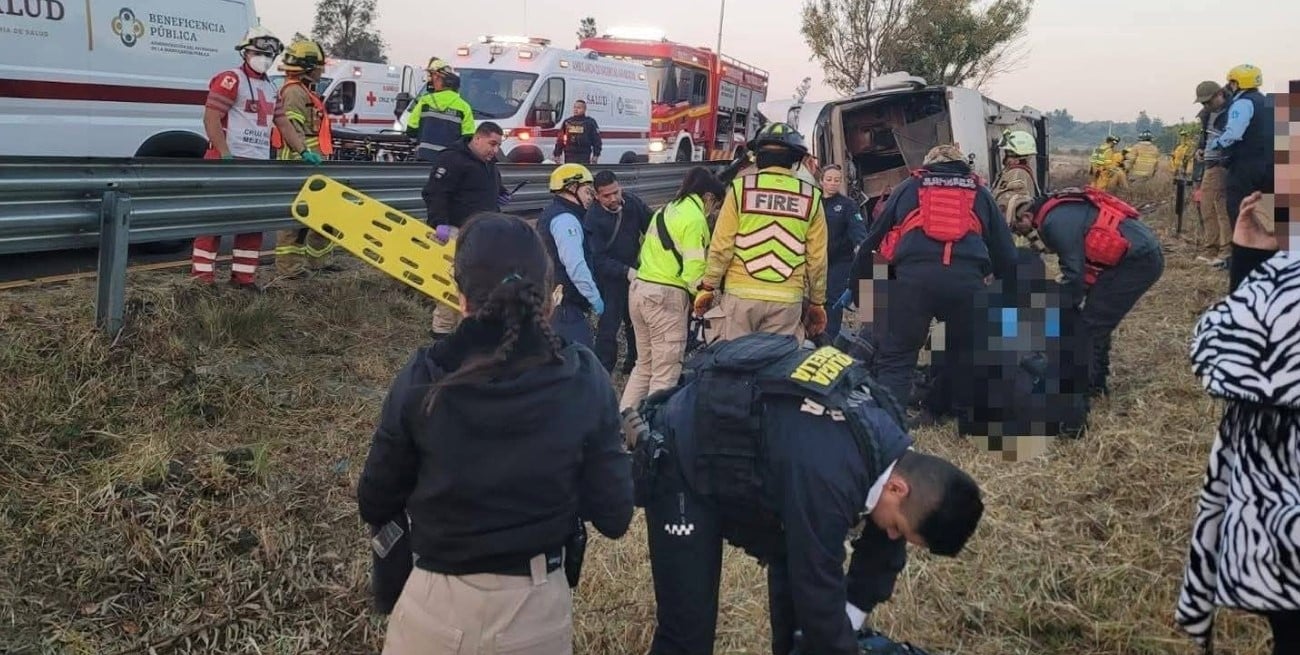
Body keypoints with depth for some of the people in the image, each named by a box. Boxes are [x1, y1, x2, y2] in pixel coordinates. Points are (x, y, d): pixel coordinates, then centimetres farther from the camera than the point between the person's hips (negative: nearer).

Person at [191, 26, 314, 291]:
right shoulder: (230, 80, -7)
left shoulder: (271, 88, 19)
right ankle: (202, 275, 0)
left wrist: (304, 152, 13)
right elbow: (211, 118, -15)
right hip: (229, 162, -8)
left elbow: (283, 124, 23)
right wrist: (226, 156, -22)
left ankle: (243, 276, 16)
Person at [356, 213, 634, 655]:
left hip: (436, 605, -1)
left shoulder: (422, 382, -16)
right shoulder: (584, 381, -14)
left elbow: (376, 506, -4)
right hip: (539, 607, 1)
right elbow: (613, 517, -8)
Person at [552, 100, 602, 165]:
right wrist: (557, 154, 11)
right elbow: (560, 139, 15)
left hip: (584, 157, -3)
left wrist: (596, 155, -5)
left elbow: (596, 139, 2)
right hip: (569, 156, 3)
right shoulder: (567, 122, 13)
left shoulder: (590, 122, 4)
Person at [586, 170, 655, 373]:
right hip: (610, 276, -6)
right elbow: (599, 259, -25)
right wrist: (626, 272, -35)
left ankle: (634, 362, 37)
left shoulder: (632, 202, -11)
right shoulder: (593, 219, -23)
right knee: (609, 325, -10)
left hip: (635, 270, 6)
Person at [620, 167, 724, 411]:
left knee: (644, 365, 18)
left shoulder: (666, 210, 16)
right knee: (665, 373, -1)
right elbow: (693, 269, -17)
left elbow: (649, 251, 14)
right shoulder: (695, 218, -10)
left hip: (640, 288, 9)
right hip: (666, 296, -9)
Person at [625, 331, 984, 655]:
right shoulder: (828, 475, -38)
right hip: (682, 458, -8)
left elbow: (882, 552, 5)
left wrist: (852, 626, 7)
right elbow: (819, 594, -30)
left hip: (749, 452, 9)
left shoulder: (891, 446, -10)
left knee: (796, 577, 10)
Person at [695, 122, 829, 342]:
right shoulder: (810, 196, 4)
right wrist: (817, 303, 16)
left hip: (742, 293, -1)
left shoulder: (741, 187, -1)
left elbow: (721, 244, -2)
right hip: (787, 299, 1)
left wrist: (707, 287, 7)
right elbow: (817, 257, 6)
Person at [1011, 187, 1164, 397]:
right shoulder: (1061, 210, 14)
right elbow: (1079, 264, 20)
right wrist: (1062, 303, 17)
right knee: (1096, 321, 17)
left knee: (1090, 324, -5)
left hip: (1137, 260, -10)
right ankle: (1096, 380, 24)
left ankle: (1084, 386, 1)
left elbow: (1074, 273, -17)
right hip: (1144, 254, 10)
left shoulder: (1055, 221, -17)